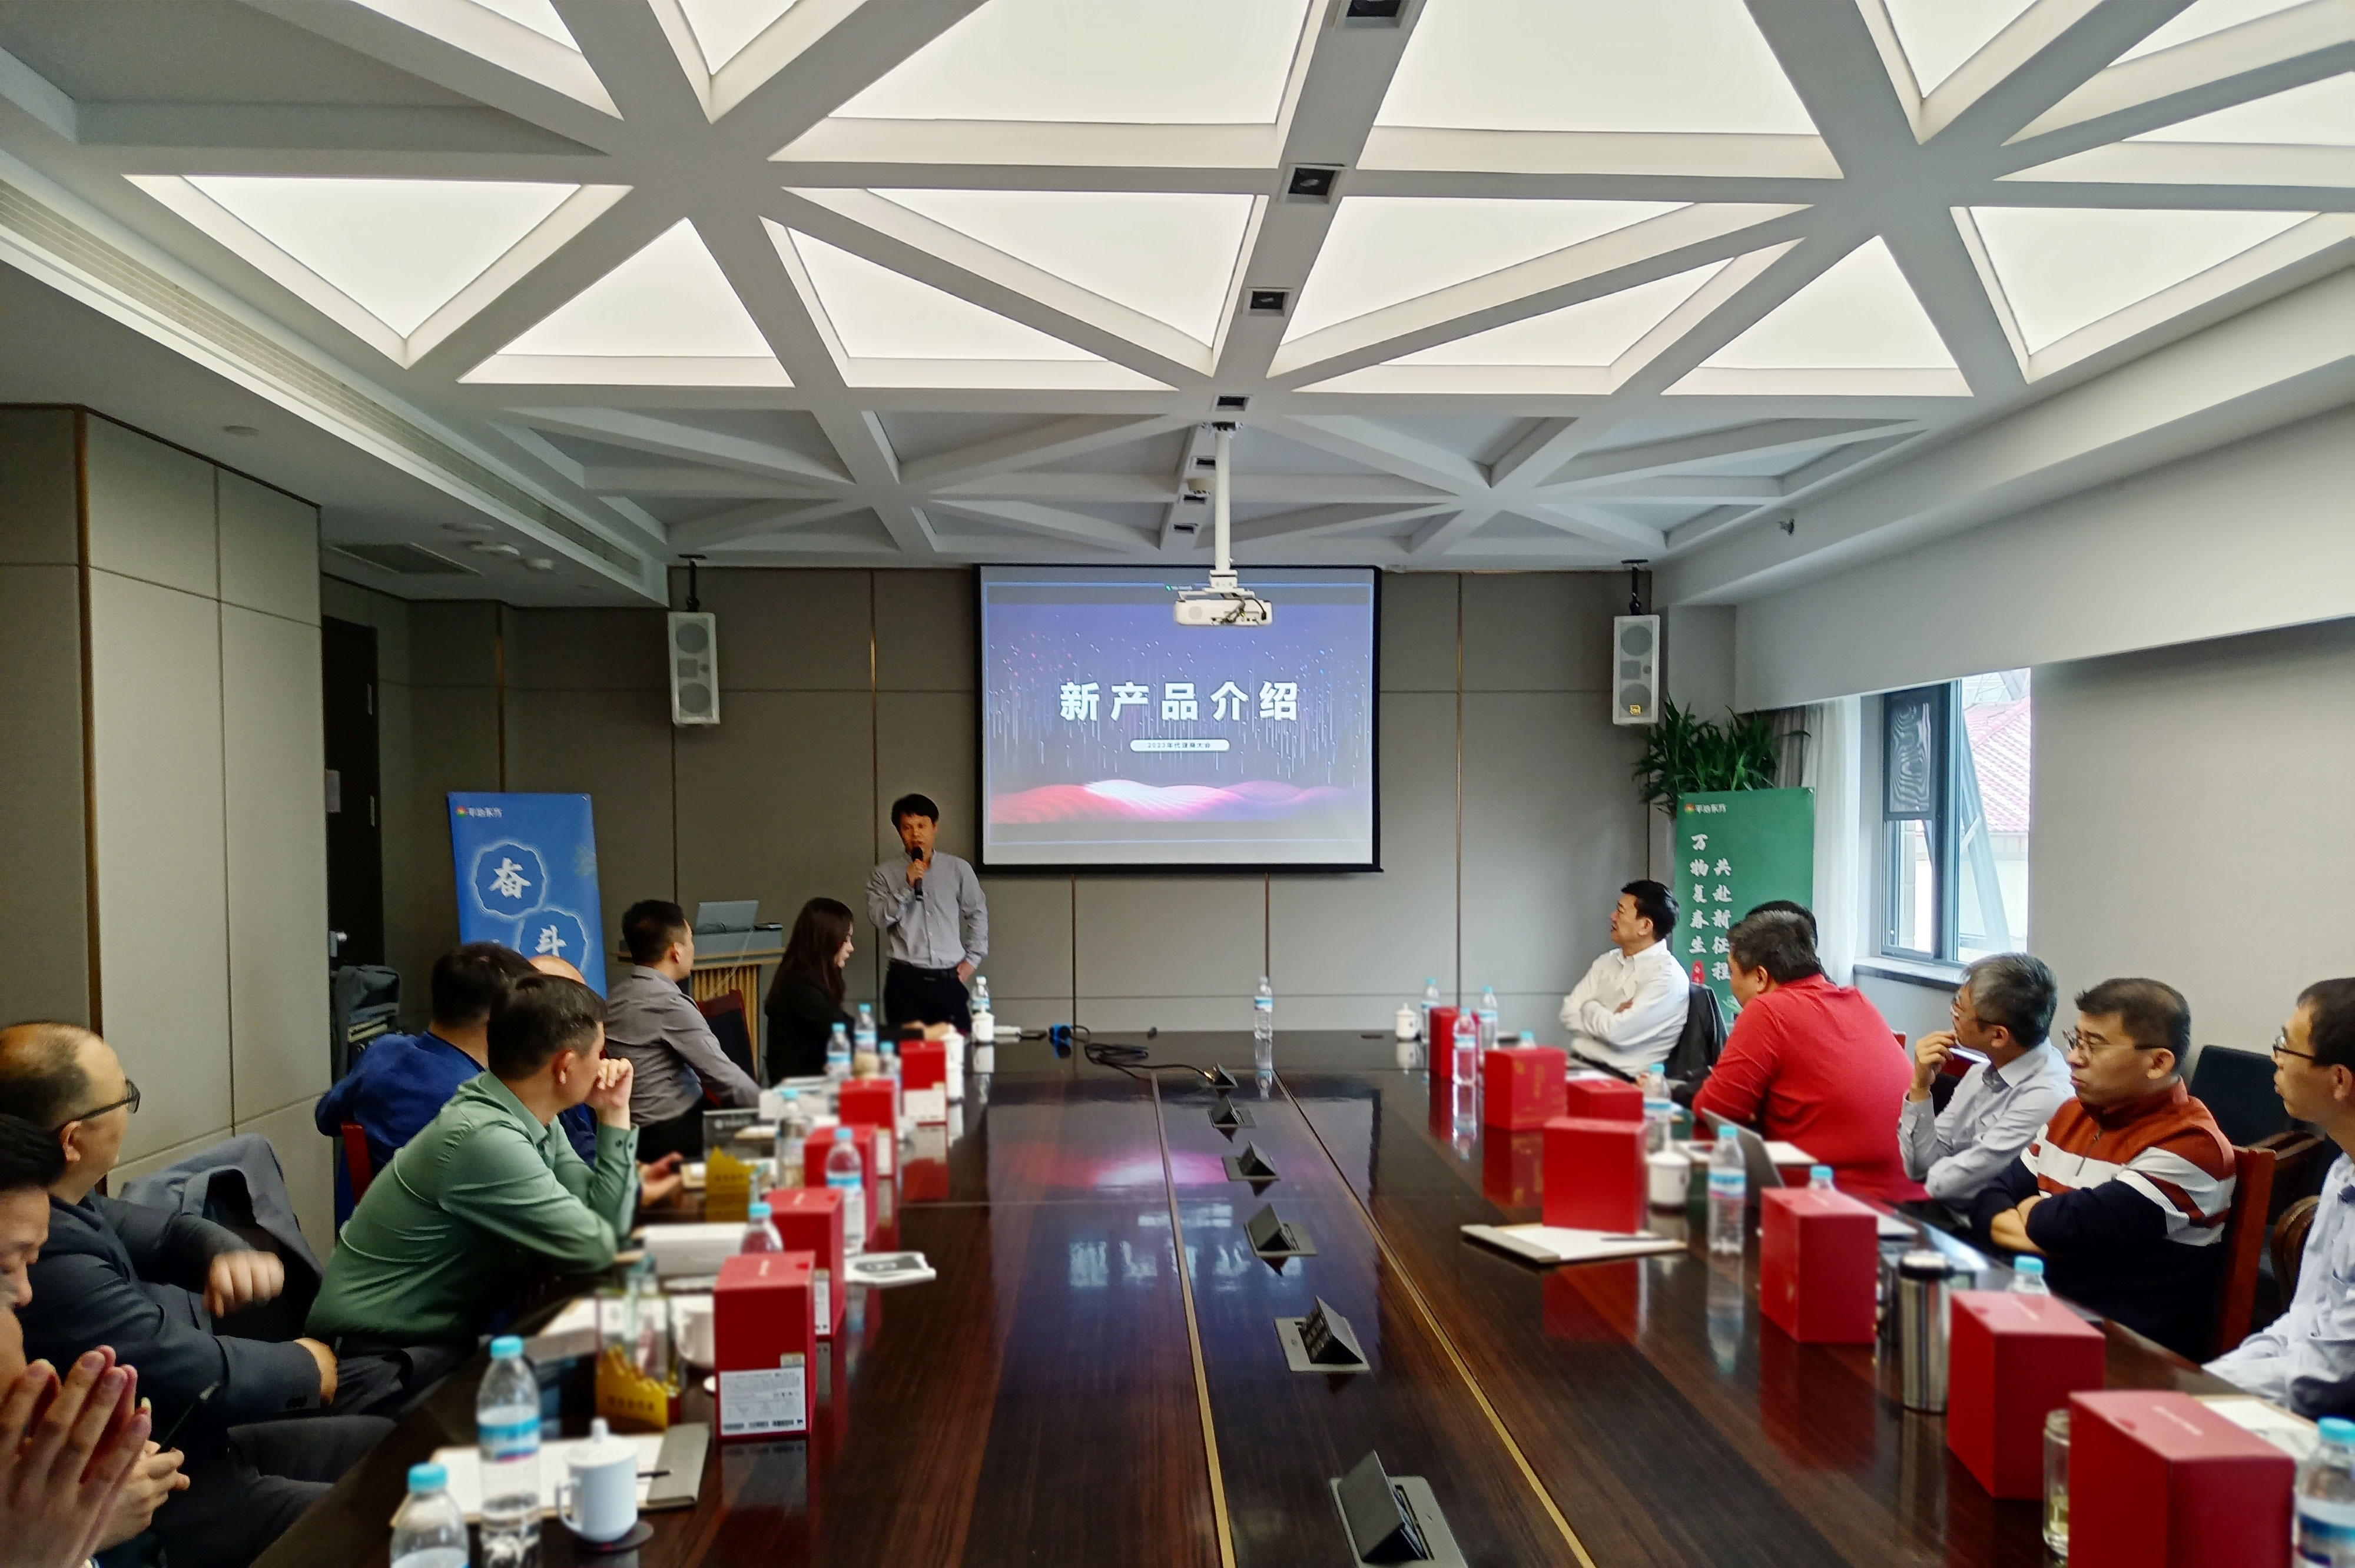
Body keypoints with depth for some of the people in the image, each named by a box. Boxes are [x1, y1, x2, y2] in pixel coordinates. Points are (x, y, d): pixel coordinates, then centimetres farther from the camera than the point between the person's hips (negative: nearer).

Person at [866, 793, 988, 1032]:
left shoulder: (958, 869, 7)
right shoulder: (883, 874, 4)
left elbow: (978, 914, 15)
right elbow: (880, 919, -7)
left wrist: (972, 959, 9)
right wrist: (907, 886, -17)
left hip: (949, 979, 1)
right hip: (905, 981, -1)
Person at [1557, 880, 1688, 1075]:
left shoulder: (1667, 977, -12)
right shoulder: (1607, 962, 11)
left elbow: (1618, 1032, -20)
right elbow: (1569, 1014, 4)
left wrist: (1589, 1008, -2)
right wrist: (1610, 1019, -12)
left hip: (1622, 1077, -7)